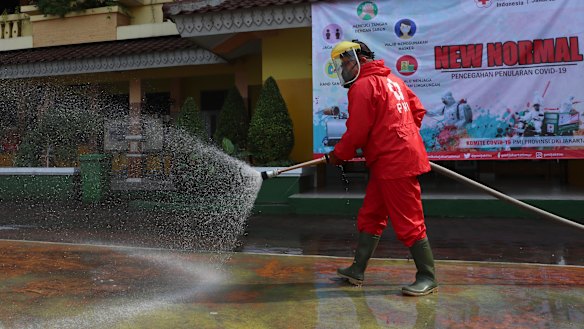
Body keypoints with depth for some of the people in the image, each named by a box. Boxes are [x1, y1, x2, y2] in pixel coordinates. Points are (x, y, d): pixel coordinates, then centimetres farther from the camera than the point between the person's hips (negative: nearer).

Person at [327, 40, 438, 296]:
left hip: (393, 162, -10)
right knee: (370, 217, 13)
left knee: (408, 223, -3)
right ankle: (357, 270, 21)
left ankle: (427, 278, 8)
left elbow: (357, 131, -14)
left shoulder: (363, 86, -11)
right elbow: (418, 110, 19)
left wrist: (338, 155, 1)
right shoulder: (391, 79, 17)